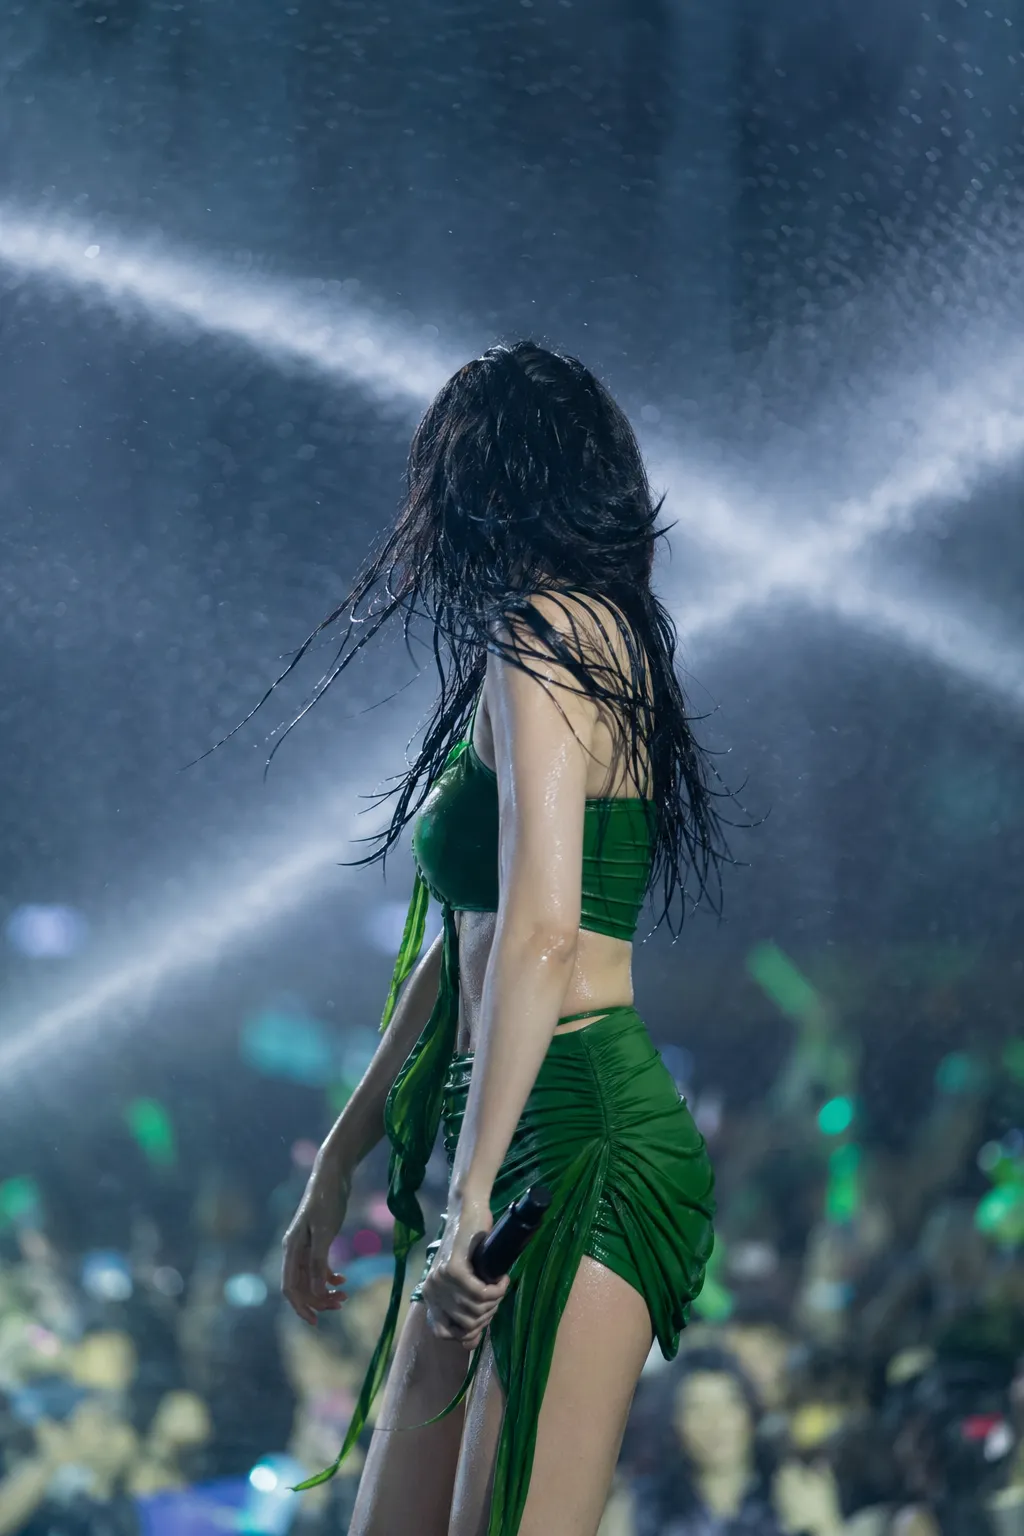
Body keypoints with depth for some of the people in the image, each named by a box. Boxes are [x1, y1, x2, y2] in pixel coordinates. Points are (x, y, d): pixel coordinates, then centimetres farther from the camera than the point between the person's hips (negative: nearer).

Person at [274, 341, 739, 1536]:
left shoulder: (538, 641, -9)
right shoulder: (595, 643, 20)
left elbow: (539, 936, -20)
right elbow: (462, 946, 24)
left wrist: (472, 1199, -21)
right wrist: (337, 1165, 27)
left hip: (583, 1146, -9)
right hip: (541, 1161, 9)